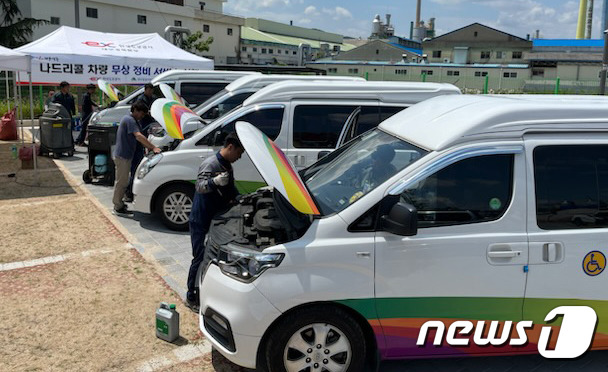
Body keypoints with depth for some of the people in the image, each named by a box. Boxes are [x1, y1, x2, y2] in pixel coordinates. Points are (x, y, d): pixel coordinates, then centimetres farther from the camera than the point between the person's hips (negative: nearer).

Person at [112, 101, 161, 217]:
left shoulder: (132, 120, 15)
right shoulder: (130, 120, -18)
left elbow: (138, 137, 14)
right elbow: (139, 136, -31)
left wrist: (150, 147, 2)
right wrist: (153, 148, -34)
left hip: (125, 155, 10)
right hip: (122, 156, -10)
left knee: (123, 181, 19)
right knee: (121, 182, -2)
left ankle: (118, 204, 30)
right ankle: (118, 208, 7)